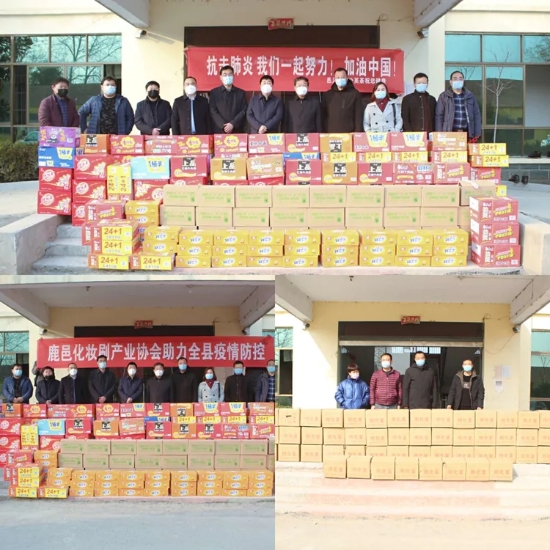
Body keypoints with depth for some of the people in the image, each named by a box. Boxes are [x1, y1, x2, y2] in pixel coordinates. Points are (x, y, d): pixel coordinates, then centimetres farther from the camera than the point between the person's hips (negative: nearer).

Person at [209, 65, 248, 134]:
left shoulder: (241, 93, 13)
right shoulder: (214, 93, 10)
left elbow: (244, 111, 4)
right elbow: (213, 112, 1)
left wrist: (233, 124, -11)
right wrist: (224, 126, -12)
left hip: (237, 131, 1)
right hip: (219, 131, -1)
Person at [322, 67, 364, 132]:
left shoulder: (355, 94, 4)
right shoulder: (327, 95, 12)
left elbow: (359, 116, 1)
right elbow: (323, 115, 12)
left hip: (349, 134, -2)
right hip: (331, 134, 2)